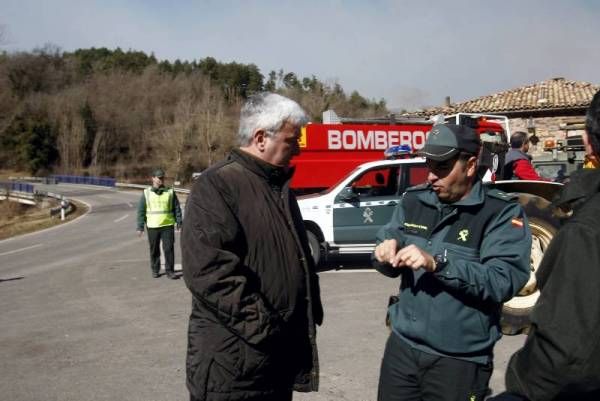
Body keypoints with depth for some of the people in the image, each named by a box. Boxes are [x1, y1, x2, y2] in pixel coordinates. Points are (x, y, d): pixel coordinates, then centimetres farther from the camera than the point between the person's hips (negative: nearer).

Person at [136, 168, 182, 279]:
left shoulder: (170, 192, 4)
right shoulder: (146, 193, 3)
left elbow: (177, 208, 7)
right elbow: (141, 211, 4)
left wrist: (179, 223, 2)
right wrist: (140, 227, 0)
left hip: (168, 225, 0)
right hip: (152, 226, 1)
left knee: (169, 248, -4)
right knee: (154, 250, 9)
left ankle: (169, 271, 4)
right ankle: (155, 270, 23)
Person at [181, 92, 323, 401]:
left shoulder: (278, 185, 14)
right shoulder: (217, 184, -14)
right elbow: (208, 267, -24)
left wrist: (309, 315, 16)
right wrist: (259, 324, -22)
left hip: (283, 347, 8)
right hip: (234, 355, -8)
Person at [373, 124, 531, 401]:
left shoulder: (502, 212, -10)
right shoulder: (413, 200, 5)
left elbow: (505, 280, -21)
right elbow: (389, 253, 11)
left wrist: (438, 264, -29)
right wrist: (386, 253, -12)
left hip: (460, 360, -4)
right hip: (402, 346, 4)